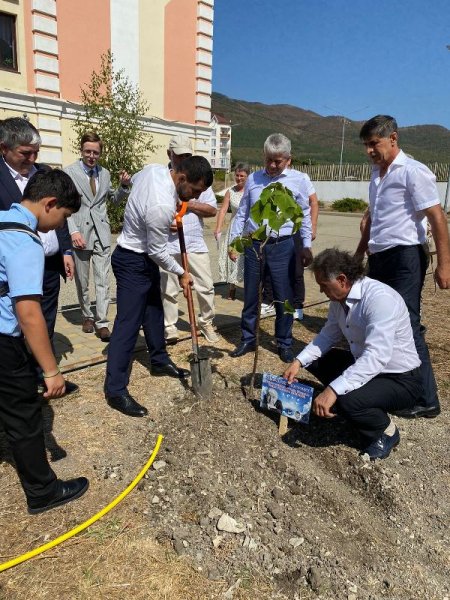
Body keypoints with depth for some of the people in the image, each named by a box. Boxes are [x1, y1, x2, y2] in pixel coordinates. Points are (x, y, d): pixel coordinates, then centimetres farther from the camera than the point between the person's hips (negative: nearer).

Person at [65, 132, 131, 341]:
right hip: (80, 233, -2)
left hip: (102, 232, 2)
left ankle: (101, 322, 0)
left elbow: (114, 199, 22)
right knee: (82, 280, 9)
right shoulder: (69, 172, -3)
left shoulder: (105, 173, 10)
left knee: (103, 279, -3)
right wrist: (73, 231, -16)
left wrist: (124, 185, 3)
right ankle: (87, 316, 26)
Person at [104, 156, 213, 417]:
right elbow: (158, 251, -21)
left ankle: (160, 362, 37)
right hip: (133, 261, -10)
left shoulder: (155, 168, -8)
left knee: (154, 310, 20)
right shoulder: (161, 207, -33)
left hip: (144, 255, 10)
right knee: (128, 323, -7)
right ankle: (115, 390, 1)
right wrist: (181, 273, -5)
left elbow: (134, 180, 17)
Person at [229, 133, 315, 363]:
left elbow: (304, 215, 5)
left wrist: (306, 246, 3)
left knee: (285, 298, 5)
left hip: (282, 246, -2)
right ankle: (248, 339, 26)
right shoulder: (253, 179, 7)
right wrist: (233, 241, 8)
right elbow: (242, 213, 11)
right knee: (250, 296, 11)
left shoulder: (299, 180, 1)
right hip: (253, 244, 2)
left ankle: (284, 343, 21)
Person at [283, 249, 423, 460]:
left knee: (346, 400, -32)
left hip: (400, 379, -8)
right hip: (363, 365, 8)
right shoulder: (339, 298, -4)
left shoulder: (380, 298, -30)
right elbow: (328, 335, 7)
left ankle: (385, 432, 1)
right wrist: (298, 362, -6)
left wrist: (333, 390, -42)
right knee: (313, 359, 3)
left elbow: (376, 356, -39)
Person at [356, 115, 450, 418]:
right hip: (379, 257, 8)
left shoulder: (413, 171, -10)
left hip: (405, 257, -8)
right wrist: (358, 255, 25)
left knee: (406, 326, -6)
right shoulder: (377, 174, 15)